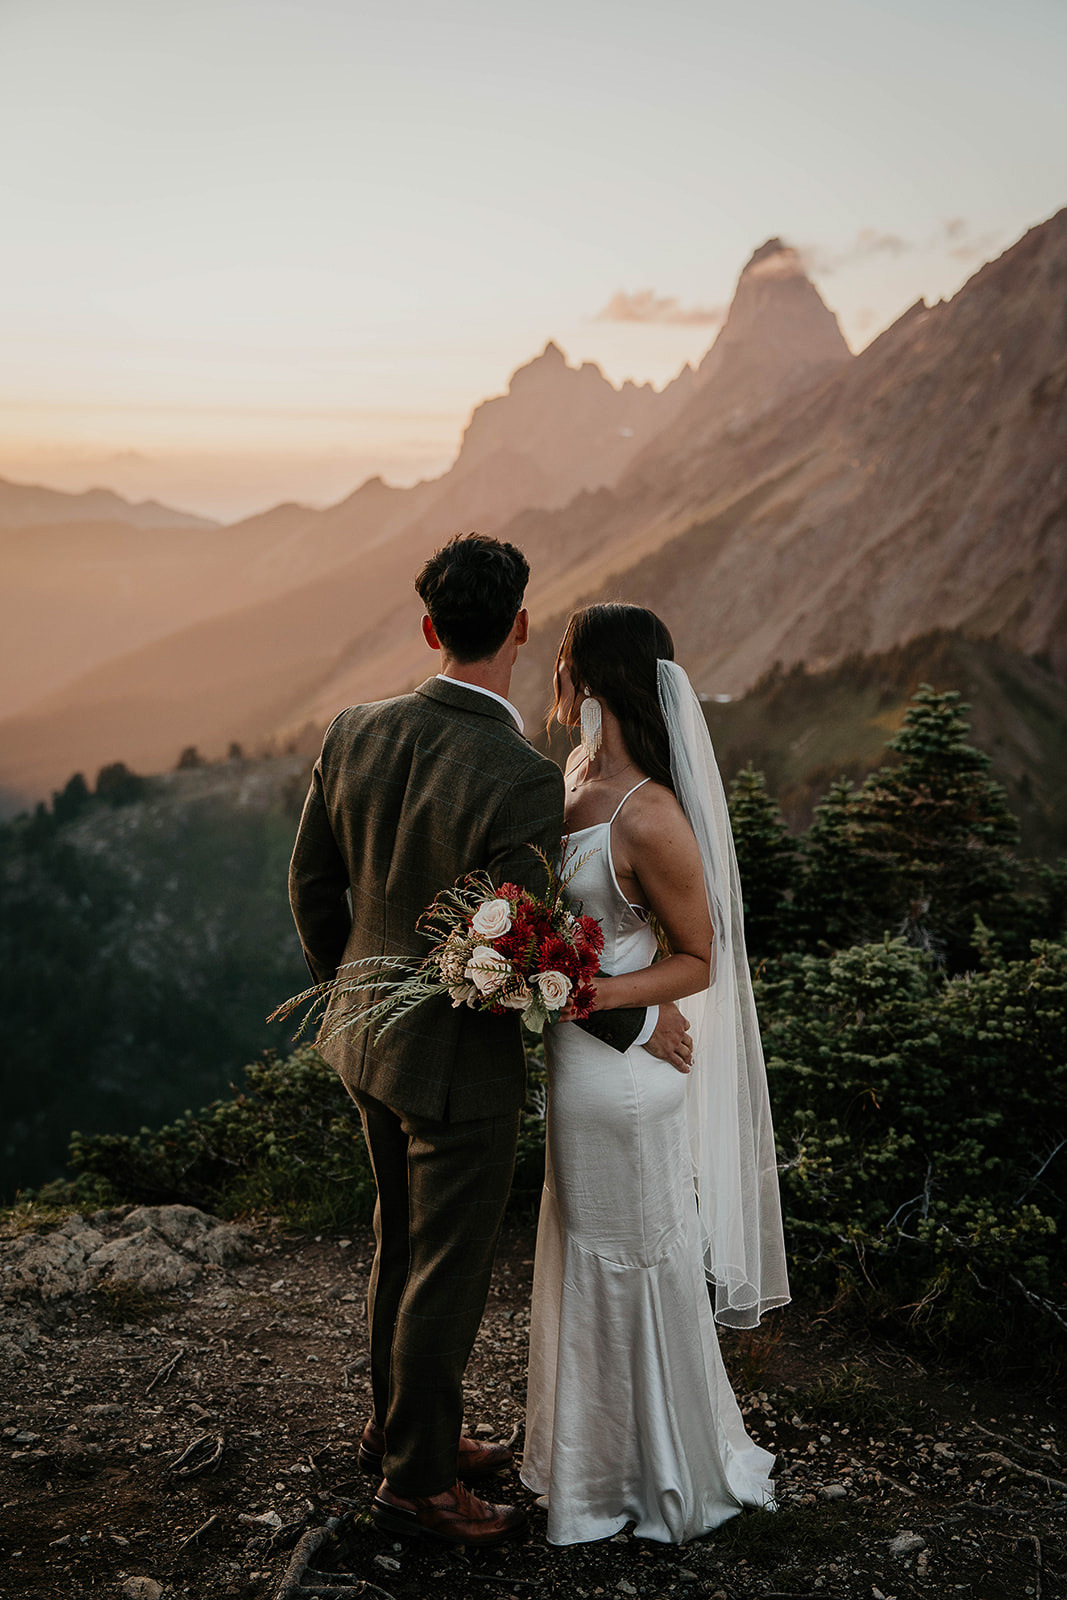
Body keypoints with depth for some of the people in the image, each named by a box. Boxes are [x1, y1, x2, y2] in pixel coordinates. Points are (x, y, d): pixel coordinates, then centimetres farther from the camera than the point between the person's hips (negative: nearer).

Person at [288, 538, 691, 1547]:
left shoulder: (354, 734, -6)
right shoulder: (522, 784, -28)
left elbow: (312, 884, 4)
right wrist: (638, 1021, -8)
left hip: (370, 1040, 8)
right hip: (460, 1062, -7)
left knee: (403, 1244, 25)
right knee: (448, 1273, 11)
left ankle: (397, 1427, 44)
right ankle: (414, 1478, 29)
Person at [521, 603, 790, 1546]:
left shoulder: (650, 820, -27)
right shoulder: (579, 772, 0)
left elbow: (699, 961, -18)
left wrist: (589, 995, -28)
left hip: (622, 1071, -9)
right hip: (578, 1064, 9)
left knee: (629, 1264, 10)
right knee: (584, 1251, 23)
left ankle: (659, 1475, 33)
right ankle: (598, 1450, 46)